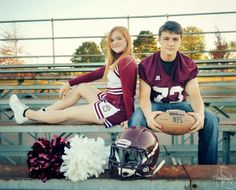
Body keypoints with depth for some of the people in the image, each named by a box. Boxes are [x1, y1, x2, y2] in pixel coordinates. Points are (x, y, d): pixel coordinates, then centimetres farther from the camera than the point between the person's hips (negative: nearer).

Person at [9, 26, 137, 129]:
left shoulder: (126, 63, -18)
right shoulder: (116, 61, 14)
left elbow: (128, 93, -21)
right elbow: (95, 74, 14)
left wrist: (129, 118, -20)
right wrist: (69, 83, 11)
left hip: (116, 110, -9)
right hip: (110, 102, 9)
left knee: (66, 113, 3)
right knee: (81, 87, 19)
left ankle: (25, 114, 22)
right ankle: (43, 112, 24)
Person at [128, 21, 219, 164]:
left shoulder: (189, 65, -3)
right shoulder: (146, 65, -8)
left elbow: (194, 95, -11)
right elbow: (145, 97, -14)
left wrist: (200, 113, -35)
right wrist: (148, 114, -38)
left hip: (180, 105, 2)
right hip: (155, 105, -1)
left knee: (211, 120, -23)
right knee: (135, 121, -34)